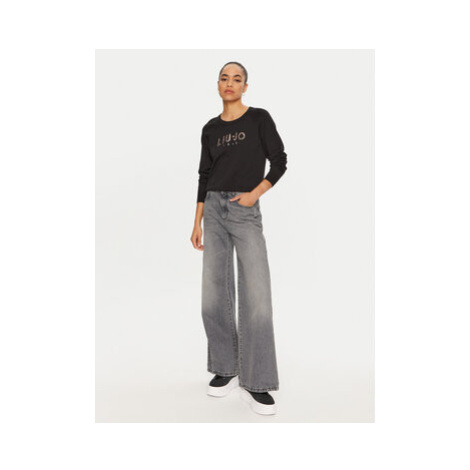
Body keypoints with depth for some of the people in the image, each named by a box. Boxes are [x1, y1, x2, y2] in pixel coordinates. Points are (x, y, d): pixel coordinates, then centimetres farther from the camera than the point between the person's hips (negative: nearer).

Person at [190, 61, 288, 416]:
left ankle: (255, 384, -1)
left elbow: (280, 162, 2)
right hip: (214, 210, 4)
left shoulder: (259, 118, 3)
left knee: (256, 297, -11)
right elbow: (205, 177, 14)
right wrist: (197, 222, 10)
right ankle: (226, 370, 19)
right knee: (214, 296, 4)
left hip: (246, 211, -4)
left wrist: (254, 193, -11)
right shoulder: (210, 129, 13)